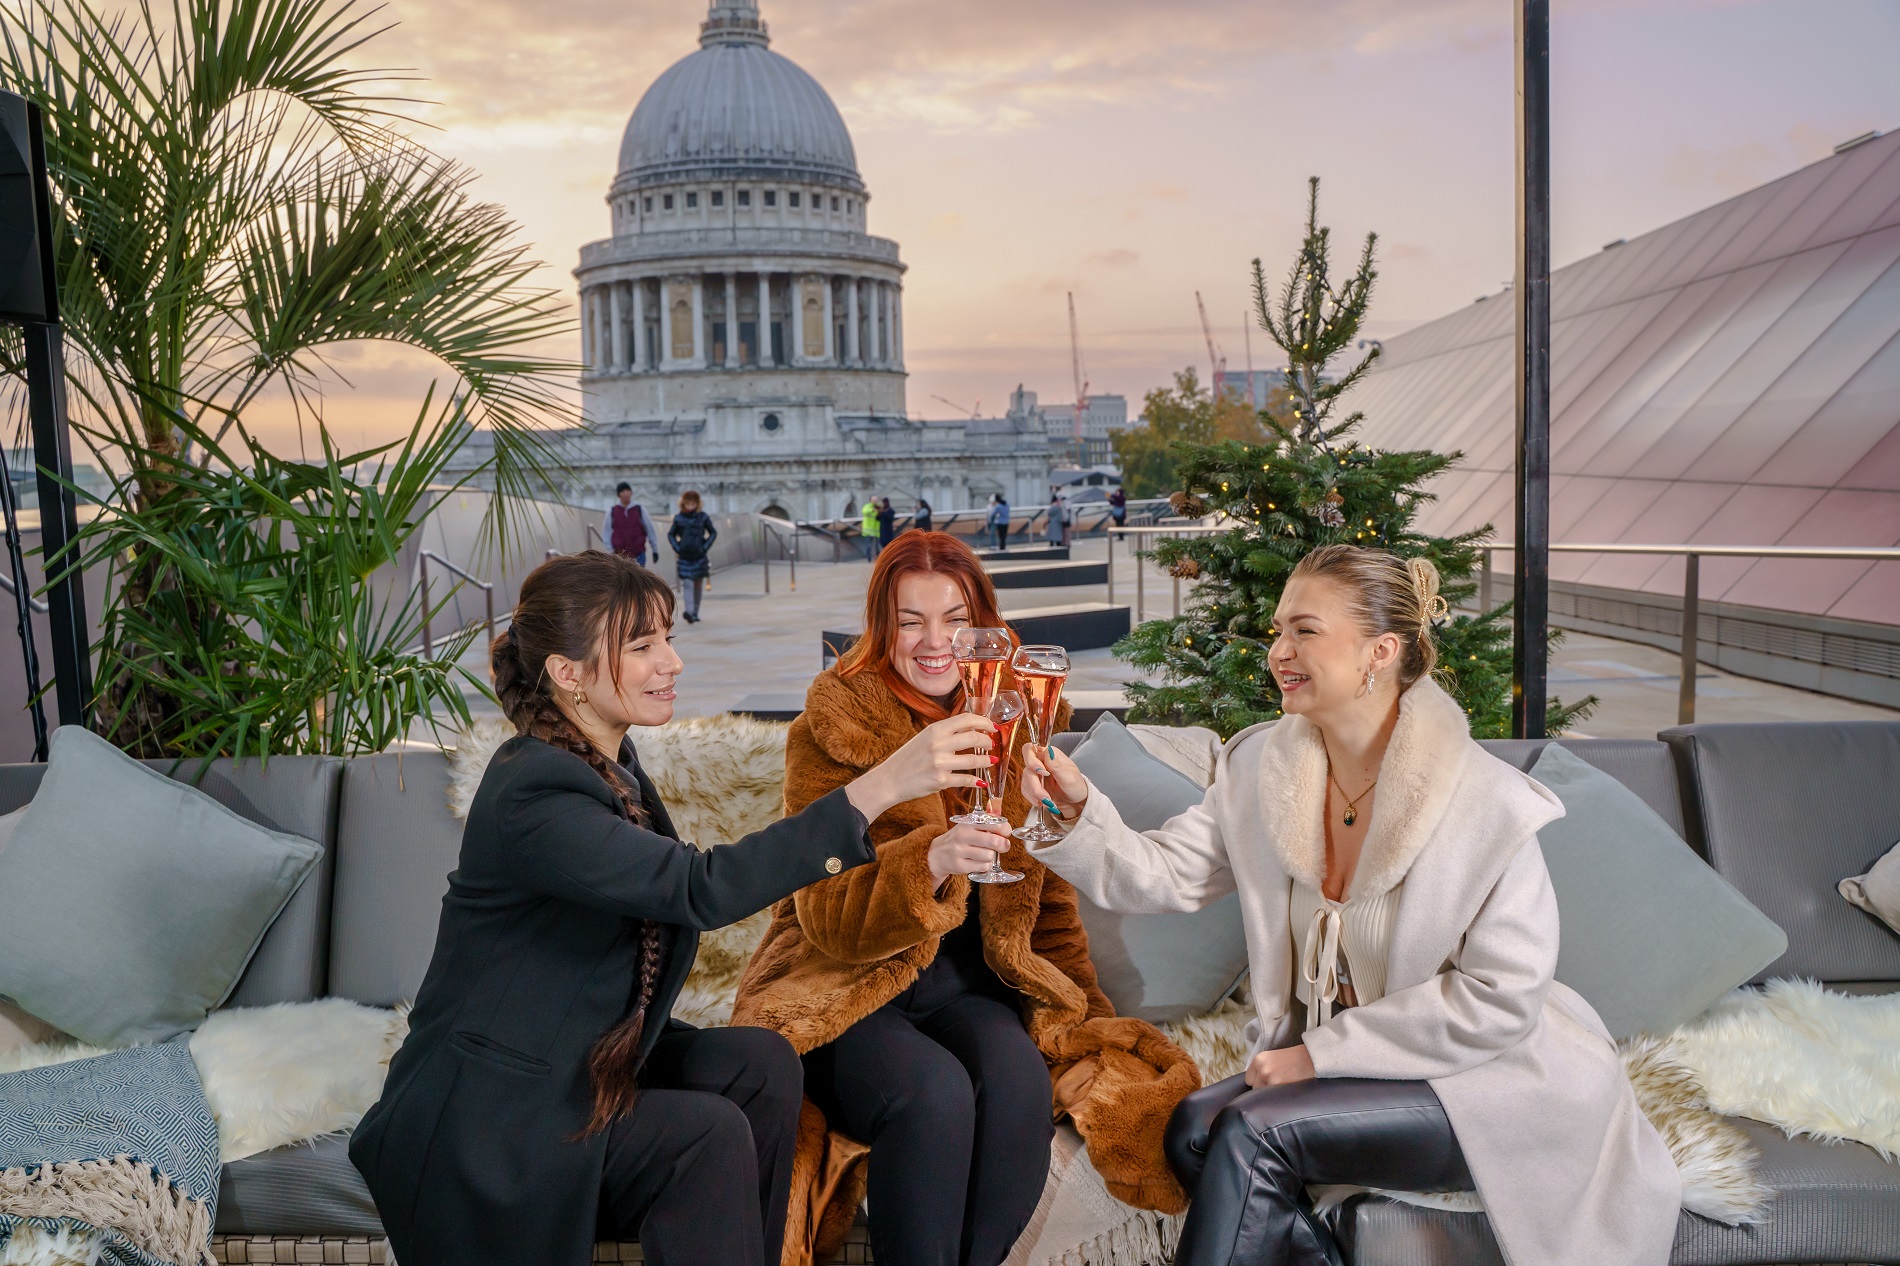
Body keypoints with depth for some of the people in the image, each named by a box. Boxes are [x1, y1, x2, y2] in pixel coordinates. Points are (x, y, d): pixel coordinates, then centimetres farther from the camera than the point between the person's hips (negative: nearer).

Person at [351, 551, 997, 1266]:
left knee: (760, 1062, -10)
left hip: (578, 1066, 8)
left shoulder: (611, 764, 4)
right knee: (710, 1134, -22)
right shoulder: (533, 794, -25)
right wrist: (881, 787, -41)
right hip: (483, 1121, -8)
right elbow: (703, 888, -36)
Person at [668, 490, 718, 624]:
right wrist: (677, 548, -3)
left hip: (699, 556, 1)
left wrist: (705, 547, -6)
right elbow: (671, 534, 11)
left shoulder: (703, 517, -1)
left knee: (698, 585, 8)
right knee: (687, 584, -13)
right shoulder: (678, 518, 0)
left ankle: (695, 613, 19)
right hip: (684, 557, -1)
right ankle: (688, 611, -25)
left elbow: (713, 533, 6)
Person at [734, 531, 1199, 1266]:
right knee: (935, 1094, -32)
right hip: (848, 989, -3)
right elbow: (830, 919, -12)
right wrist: (930, 861, -31)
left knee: (1019, 1080, -29)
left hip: (971, 984, 3)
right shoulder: (833, 730, -5)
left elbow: (1047, 893, 17)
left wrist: (1080, 1014, 8)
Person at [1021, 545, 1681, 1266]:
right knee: (1196, 1128, -19)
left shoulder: (1486, 804, -19)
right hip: (1338, 1068, 6)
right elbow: (1163, 877, -6)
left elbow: (1501, 999, -18)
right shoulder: (1262, 768, -2)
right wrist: (1080, 812, -25)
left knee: (1253, 1130, -25)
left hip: (1485, 1079, -5)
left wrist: (1323, 1052, -18)